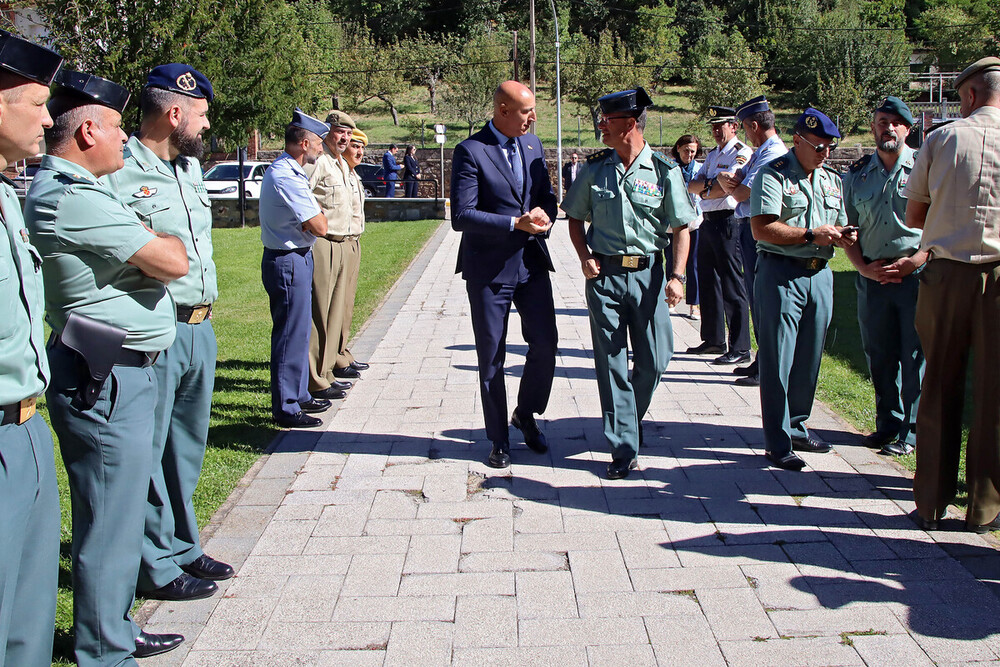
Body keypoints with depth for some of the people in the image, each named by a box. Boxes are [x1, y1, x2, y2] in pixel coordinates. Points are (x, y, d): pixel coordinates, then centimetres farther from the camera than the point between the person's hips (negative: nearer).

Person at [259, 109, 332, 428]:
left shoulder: (286, 171, 14)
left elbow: (305, 221, 14)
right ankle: (285, 408, 3)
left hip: (296, 258, 11)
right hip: (288, 262, -11)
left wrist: (311, 212, -5)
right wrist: (317, 209, -2)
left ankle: (298, 395, 29)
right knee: (291, 333, -4)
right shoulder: (286, 177, -21)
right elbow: (319, 227, -21)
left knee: (298, 330, 18)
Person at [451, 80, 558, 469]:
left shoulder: (533, 145, 8)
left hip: (531, 262, 5)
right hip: (488, 267, -5)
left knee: (545, 342, 2)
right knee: (491, 357, 6)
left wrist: (544, 213, -8)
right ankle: (499, 439, 20)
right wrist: (516, 223, -22)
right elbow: (461, 216, -17)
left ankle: (526, 415, 28)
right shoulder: (471, 151, -12)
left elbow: (547, 195, 16)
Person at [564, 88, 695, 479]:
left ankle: (628, 422, 32)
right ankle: (624, 449, 7)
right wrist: (585, 257, -2)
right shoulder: (595, 168, 4)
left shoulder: (664, 171, -2)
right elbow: (575, 218, 15)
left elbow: (681, 227, 0)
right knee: (611, 363, 0)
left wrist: (677, 277, -10)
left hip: (647, 272, -1)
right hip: (604, 274, 1)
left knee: (654, 359, 3)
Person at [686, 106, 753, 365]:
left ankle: (740, 349, -3)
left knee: (732, 286, -7)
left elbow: (725, 188, -19)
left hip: (727, 222, -9)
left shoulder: (742, 153, -7)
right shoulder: (712, 155, 19)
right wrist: (709, 184, -10)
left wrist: (703, 190, -3)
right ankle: (713, 340, 24)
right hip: (707, 222, 9)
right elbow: (691, 186, 10)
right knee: (707, 282, 13)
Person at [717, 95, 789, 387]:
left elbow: (743, 193, -18)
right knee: (755, 296, 16)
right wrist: (729, 177, -10)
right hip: (748, 229, 11)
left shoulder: (773, 154, -16)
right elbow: (736, 178, 12)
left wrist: (729, 185, 2)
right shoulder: (760, 152, 17)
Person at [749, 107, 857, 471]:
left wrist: (844, 237, 0)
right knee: (777, 360, -5)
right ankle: (777, 442, 1)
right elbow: (762, 228, -16)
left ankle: (797, 428, 27)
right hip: (781, 273, -7)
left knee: (809, 358, 12)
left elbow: (839, 226, 23)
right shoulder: (773, 174, -5)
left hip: (819, 274, 7)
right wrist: (811, 234, -16)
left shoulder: (832, 179, 17)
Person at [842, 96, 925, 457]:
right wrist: (864, 266, -1)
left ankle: (911, 431, 7)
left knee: (915, 356, -2)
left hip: (917, 274, -3)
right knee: (879, 356, 10)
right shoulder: (856, 174, 10)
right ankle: (888, 423, 24)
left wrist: (915, 260, -13)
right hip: (872, 276, 4)